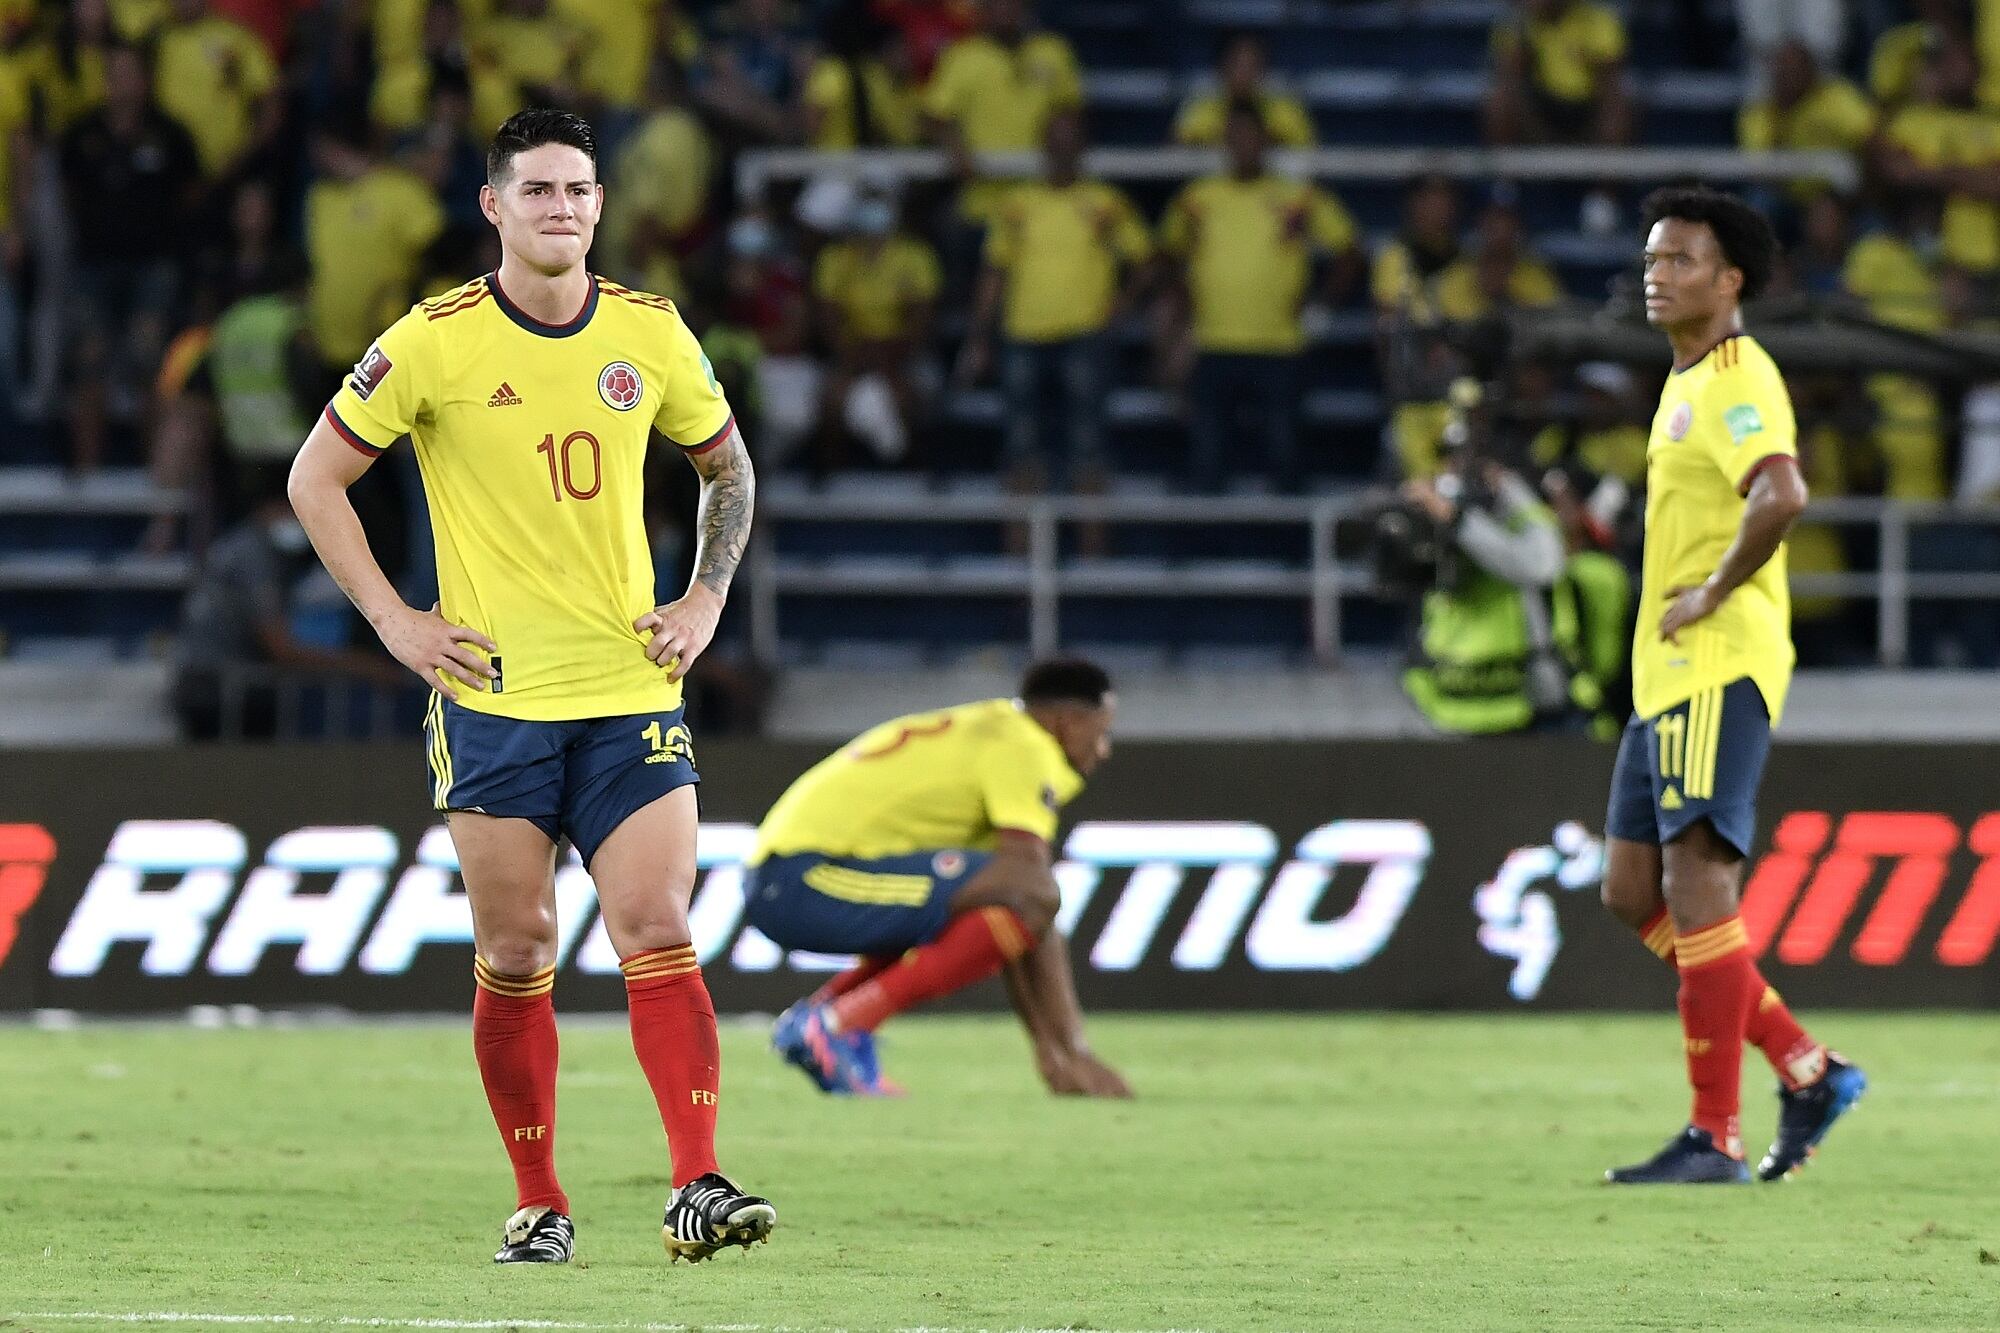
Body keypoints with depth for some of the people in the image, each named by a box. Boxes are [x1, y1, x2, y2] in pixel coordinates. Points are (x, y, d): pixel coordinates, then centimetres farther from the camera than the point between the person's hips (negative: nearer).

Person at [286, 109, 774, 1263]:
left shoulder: (652, 336, 4)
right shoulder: (435, 343, -5)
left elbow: (728, 467, 22)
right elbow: (316, 479, 3)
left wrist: (707, 601, 9)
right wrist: (395, 620, -3)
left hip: (632, 691, 2)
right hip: (494, 697, -2)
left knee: (658, 933, -9)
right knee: (517, 954, 0)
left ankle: (699, 1188, -14)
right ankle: (540, 1206, 9)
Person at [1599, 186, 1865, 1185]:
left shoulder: (1734, 381, -13)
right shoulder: (1688, 383, 19)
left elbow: (1782, 497, -30)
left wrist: (1711, 597, -20)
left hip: (1718, 671, -11)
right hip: (1665, 677, 11)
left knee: (1696, 885, -11)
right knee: (1633, 894, 9)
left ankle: (1714, 1137, -10)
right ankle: (1808, 1071, 13)